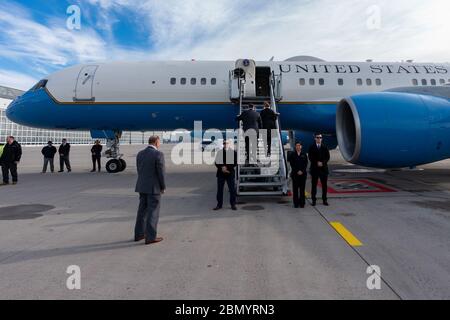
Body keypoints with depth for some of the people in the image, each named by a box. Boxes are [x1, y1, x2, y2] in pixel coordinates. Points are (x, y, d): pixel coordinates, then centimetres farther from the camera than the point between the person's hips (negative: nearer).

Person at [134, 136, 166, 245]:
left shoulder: (140, 154, 7)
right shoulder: (158, 154, -15)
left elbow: (139, 171, 11)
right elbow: (161, 172, -16)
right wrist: (163, 187, -5)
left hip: (142, 187, 7)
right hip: (154, 187, -7)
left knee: (142, 210, 15)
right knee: (153, 212, -1)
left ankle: (139, 234, 21)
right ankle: (150, 237, 3)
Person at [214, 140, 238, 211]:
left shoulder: (234, 152, 6)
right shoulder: (219, 152, 10)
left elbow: (235, 163, -1)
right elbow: (216, 163, 6)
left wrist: (227, 168, -14)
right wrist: (222, 168, -12)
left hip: (230, 173, -1)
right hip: (221, 173, 2)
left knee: (232, 189, -1)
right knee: (220, 189, 4)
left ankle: (233, 205, 9)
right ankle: (219, 205, 12)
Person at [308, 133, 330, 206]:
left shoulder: (325, 147, 9)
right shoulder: (312, 148, 4)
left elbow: (328, 157, 3)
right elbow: (310, 158, -3)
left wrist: (323, 163, -12)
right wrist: (317, 163, -15)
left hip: (324, 168, 2)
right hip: (314, 168, -1)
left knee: (324, 185, 4)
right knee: (314, 185, 1)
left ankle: (324, 200, 12)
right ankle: (313, 200, 8)